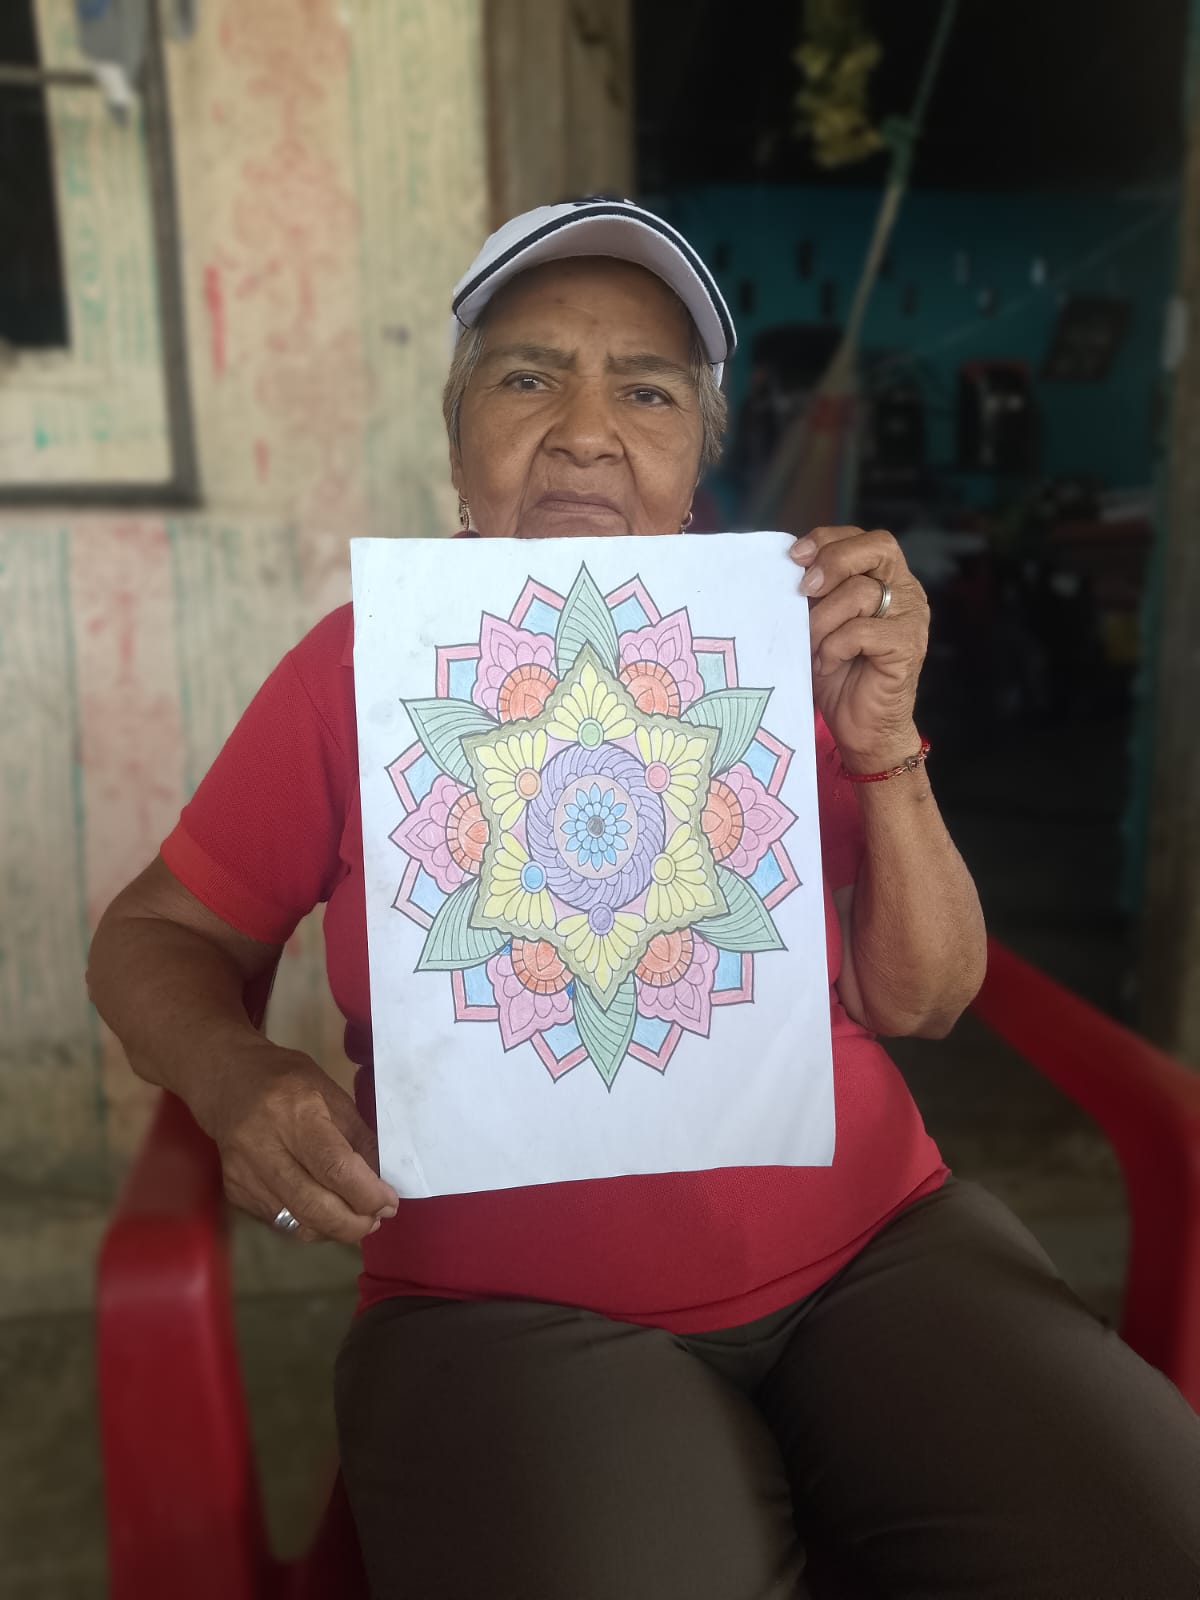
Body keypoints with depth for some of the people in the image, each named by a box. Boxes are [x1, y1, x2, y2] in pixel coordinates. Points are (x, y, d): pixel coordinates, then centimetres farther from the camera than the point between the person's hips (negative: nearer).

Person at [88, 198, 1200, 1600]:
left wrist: (881, 741, -12)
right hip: (512, 1308, -2)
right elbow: (161, 934, 6)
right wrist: (233, 1078, -15)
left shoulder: (784, 646, 2)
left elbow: (920, 1001, 3)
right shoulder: (363, 664, -2)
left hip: (875, 1240, 3)